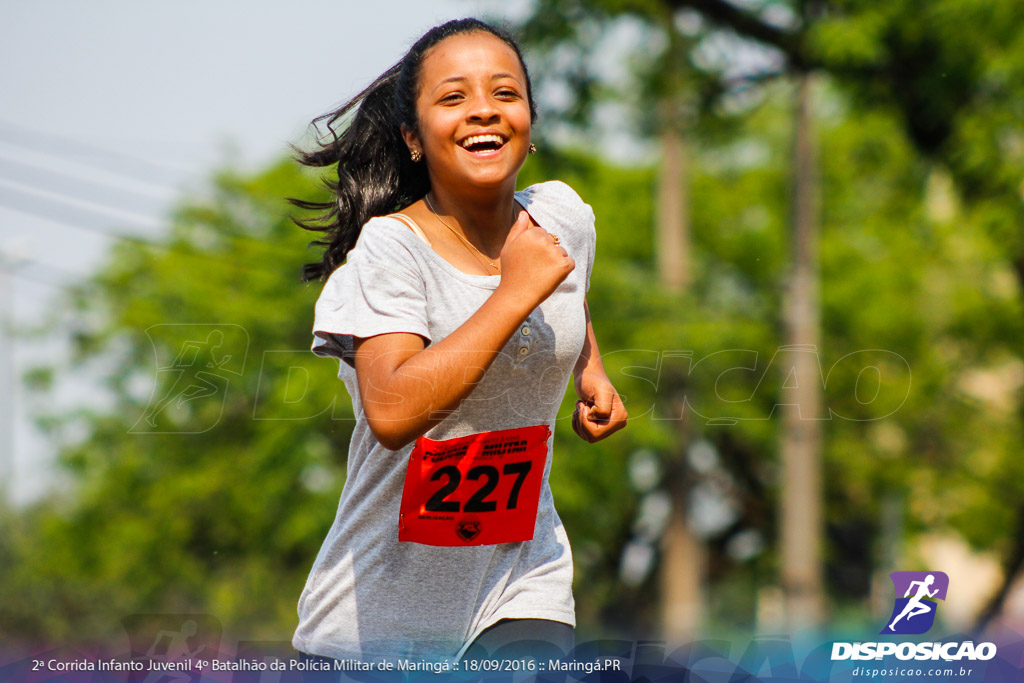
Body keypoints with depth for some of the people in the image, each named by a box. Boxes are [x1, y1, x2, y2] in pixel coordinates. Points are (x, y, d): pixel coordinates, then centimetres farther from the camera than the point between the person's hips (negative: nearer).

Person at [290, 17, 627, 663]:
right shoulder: (390, 248, -15)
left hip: (522, 569, 3)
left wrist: (593, 372, 11)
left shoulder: (564, 217, 2)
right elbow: (392, 412, -31)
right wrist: (515, 292, -27)